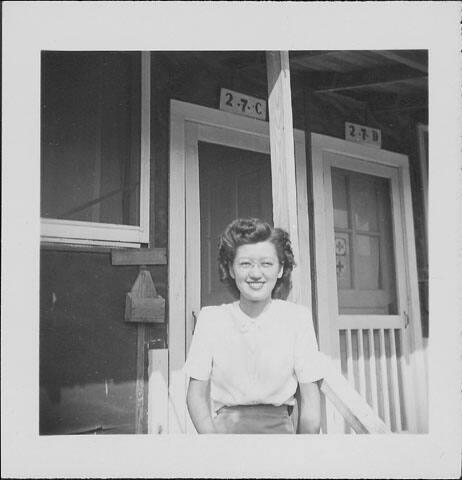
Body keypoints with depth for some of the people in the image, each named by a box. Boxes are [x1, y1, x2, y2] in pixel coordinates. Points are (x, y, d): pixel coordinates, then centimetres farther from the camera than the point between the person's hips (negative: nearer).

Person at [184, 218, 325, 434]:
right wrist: (213, 441, -9)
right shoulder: (211, 318, 2)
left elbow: (310, 398, 3)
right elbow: (196, 394, 4)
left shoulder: (297, 318, 0)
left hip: (279, 425, 0)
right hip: (224, 426, 0)